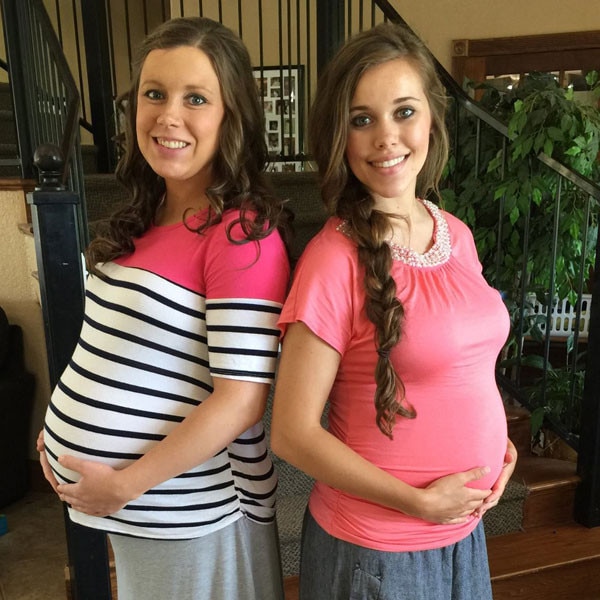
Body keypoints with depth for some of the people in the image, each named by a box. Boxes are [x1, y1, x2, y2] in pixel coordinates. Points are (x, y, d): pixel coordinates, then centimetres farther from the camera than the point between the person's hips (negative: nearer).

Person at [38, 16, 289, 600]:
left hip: (189, 518, -7)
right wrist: (66, 425, 5)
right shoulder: (145, 222, 3)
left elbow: (240, 399, -23)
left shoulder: (243, 235, -22)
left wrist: (123, 485, -17)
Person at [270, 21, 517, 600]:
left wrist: (495, 440, -2)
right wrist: (419, 502, -16)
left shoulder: (456, 234, -1)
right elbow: (293, 433, -18)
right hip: (373, 550, -5)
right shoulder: (335, 260, -21)